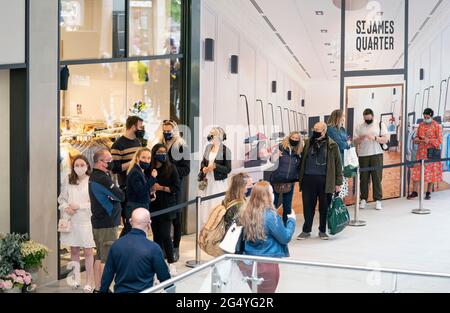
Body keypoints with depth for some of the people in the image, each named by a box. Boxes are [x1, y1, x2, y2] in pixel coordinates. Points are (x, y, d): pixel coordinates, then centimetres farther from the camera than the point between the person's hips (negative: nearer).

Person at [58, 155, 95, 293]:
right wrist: (66, 208, -6)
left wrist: (79, 206, -14)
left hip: (87, 220, -4)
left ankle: (89, 283, 8)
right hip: (71, 220, 4)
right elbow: (61, 198, 12)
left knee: (88, 252, 1)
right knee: (74, 251, 14)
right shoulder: (68, 180, 4)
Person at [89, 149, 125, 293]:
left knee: (100, 256, 15)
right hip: (107, 224, -10)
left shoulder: (94, 176, 14)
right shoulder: (102, 179, -19)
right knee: (107, 259, -5)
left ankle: (97, 288, 22)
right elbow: (121, 196, -15)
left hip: (98, 222, 10)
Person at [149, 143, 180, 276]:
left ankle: (171, 263, 6)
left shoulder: (171, 168, -3)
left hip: (167, 206, -2)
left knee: (165, 235, -6)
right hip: (153, 206, 3)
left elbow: (177, 188, -4)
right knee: (156, 235, 9)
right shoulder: (149, 169, 1)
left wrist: (161, 188, -12)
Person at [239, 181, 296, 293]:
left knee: (256, 290, 21)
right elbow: (285, 238, -10)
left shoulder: (247, 213, -1)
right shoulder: (270, 215, -19)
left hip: (247, 263, 6)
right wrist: (291, 220, 6)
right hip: (266, 265, -6)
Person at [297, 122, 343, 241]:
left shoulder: (332, 145, 0)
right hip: (308, 179, 2)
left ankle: (322, 231, 22)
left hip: (325, 180, -2)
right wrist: (300, 177, 7)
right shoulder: (308, 143, 9)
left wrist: (338, 183, -2)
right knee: (308, 205, 7)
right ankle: (306, 230, 19)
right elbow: (302, 160, 14)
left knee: (324, 207, 7)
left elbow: (337, 165, 1)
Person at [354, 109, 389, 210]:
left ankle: (378, 200, 2)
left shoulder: (380, 125, 5)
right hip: (363, 155, 2)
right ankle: (363, 199, 10)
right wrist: (360, 138, -12)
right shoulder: (360, 127, 12)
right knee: (363, 178, 2)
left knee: (377, 178, -3)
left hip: (376, 155, -2)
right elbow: (355, 142, 9)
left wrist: (374, 138, -17)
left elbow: (385, 140, -2)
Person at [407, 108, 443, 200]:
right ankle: (414, 192, 7)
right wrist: (416, 139, -4)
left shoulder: (437, 126, -4)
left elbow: (439, 141, -7)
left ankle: (429, 193, 12)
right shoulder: (421, 125, 10)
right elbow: (417, 136, 19)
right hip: (421, 152, 4)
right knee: (417, 172, 0)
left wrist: (429, 141, -23)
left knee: (431, 173, 2)